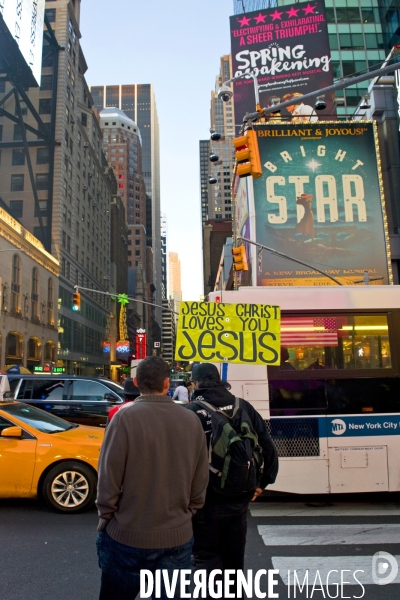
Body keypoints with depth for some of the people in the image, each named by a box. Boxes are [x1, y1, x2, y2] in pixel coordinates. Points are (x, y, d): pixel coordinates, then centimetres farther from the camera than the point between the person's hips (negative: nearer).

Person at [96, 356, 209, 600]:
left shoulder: (125, 417, -15)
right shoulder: (192, 420, -4)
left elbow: (109, 479, -13)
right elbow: (200, 482, 1)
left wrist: (106, 519, 2)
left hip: (128, 536, -2)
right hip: (178, 537, 3)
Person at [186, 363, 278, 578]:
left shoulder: (193, 411, -14)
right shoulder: (244, 407, 3)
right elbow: (268, 446, 2)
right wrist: (262, 482, 9)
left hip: (208, 500, -5)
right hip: (239, 497, 6)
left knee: (206, 556, 9)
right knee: (233, 556, 21)